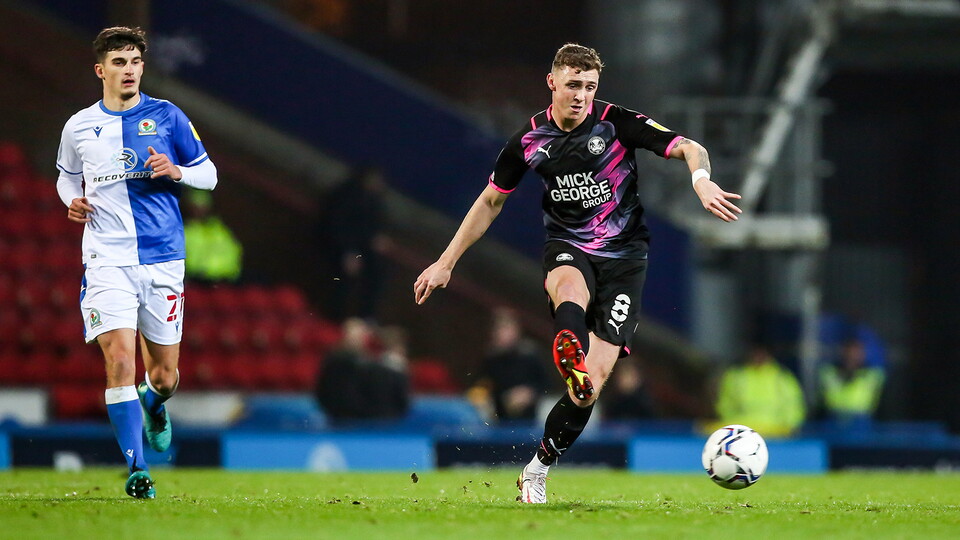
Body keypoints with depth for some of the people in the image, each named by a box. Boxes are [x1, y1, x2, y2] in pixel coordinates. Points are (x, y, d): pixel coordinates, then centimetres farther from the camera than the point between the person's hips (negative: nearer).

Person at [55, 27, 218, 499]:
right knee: (120, 360, -17)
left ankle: (153, 402, 44)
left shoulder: (167, 117, 3)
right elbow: (66, 175, 25)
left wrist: (176, 171, -12)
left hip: (163, 257, 1)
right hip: (108, 259, -1)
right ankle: (136, 468, -9)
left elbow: (209, 174, 8)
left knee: (165, 376, 6)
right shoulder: (79, 127, 7)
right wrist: (73, 200, 2)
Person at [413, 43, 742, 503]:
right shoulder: (529, 139, 0)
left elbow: (690, 149, -16)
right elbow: (491, 201, 13)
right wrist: (446, 262, 13)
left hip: (622, 256, -1)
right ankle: (571, 359, -71)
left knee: (596, 376, -11)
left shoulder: (616, 123, -10)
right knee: (573, 291, -39)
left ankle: (537, 471, 5)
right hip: (567, 249, 1)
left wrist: (702, 181, -39)